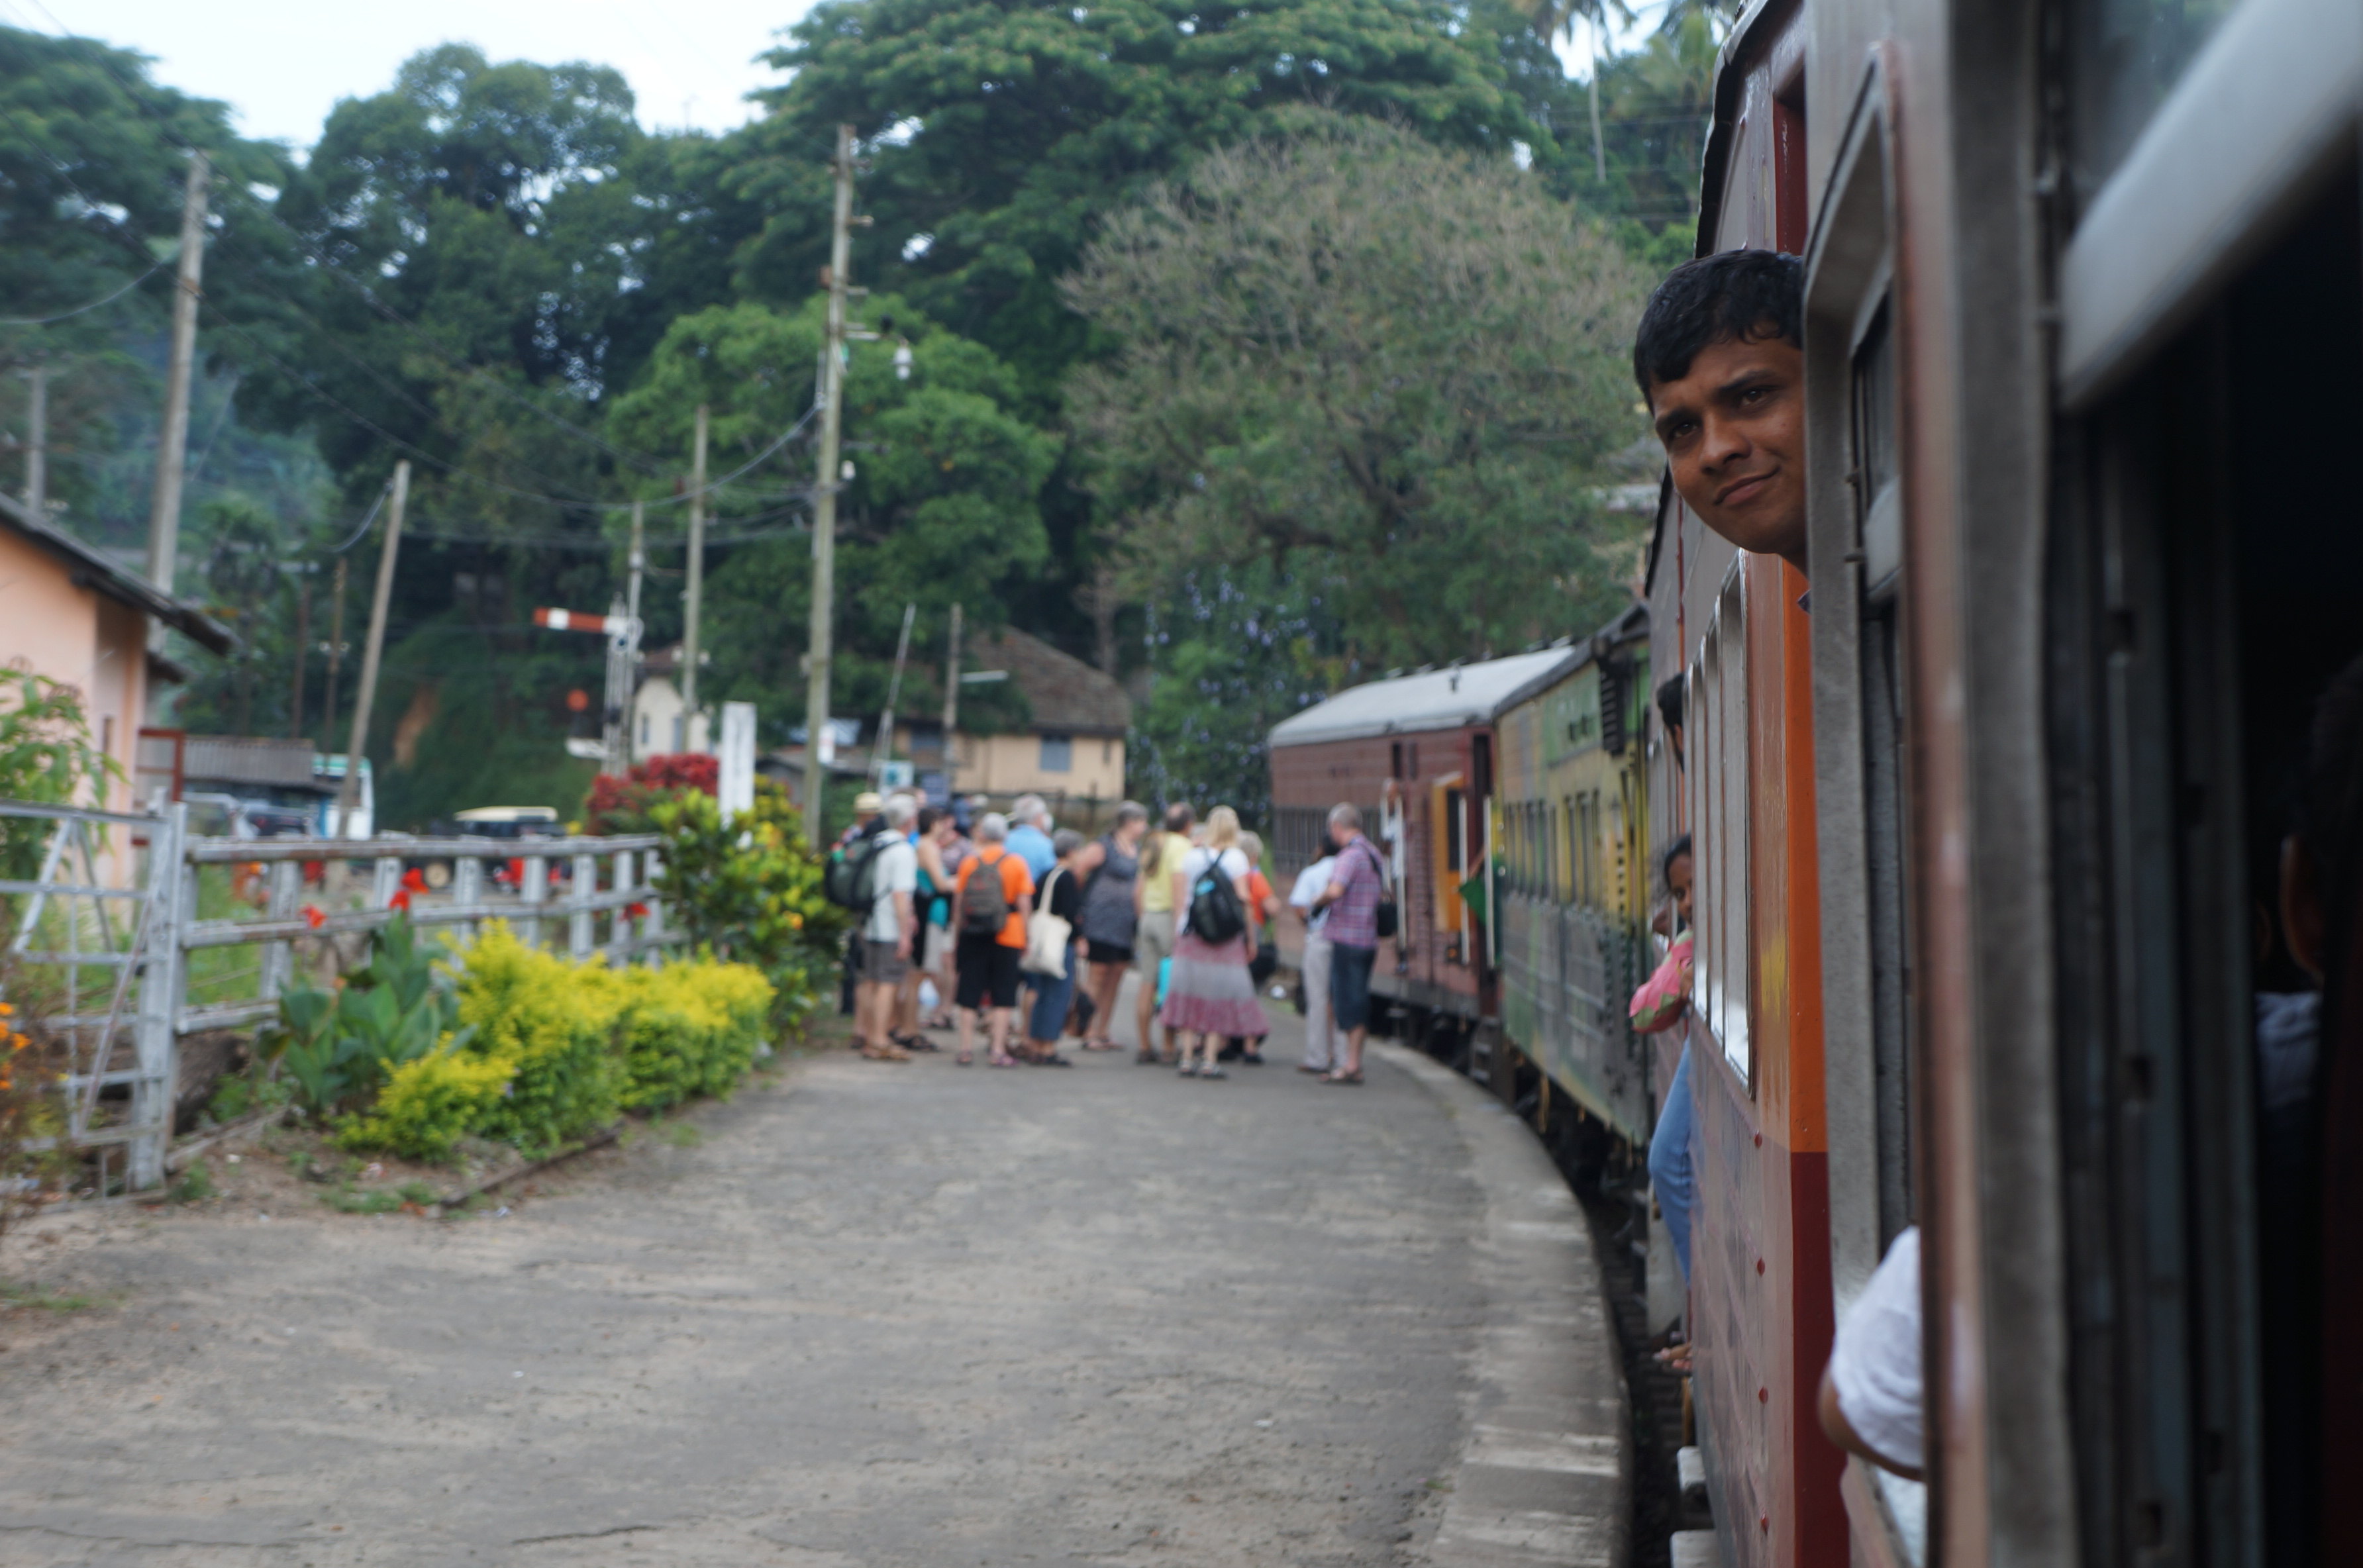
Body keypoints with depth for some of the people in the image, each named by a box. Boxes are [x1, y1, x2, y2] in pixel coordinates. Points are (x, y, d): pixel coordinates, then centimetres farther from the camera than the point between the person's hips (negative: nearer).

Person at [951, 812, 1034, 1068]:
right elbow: (1025, 905, -4)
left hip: (974, 938, 2)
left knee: (970, 995, 8)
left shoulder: (969, 863, 1)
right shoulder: (1017, 864, -3)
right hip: (1007, 938, -2)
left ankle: (967, 1049, 9)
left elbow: (958, 903, 5)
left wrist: (958, 932, 15)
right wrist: (1025, 939, 4)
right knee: (1003, 997, 2)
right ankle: (998, 1051, -1)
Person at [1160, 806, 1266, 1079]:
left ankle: (1188, 1057, 7)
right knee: (1219, 996, 3)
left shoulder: (1190, 857, 4)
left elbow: (1178, 899, 3)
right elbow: (1243, 901, -6)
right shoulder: (1236, 859, -4)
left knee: (1190, 994, 8)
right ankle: (1209, 1059, 0)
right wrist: (1251, 938, 1)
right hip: (1227, 939, -3)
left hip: (1191, 936, 3)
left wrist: (1178, 929, 12)